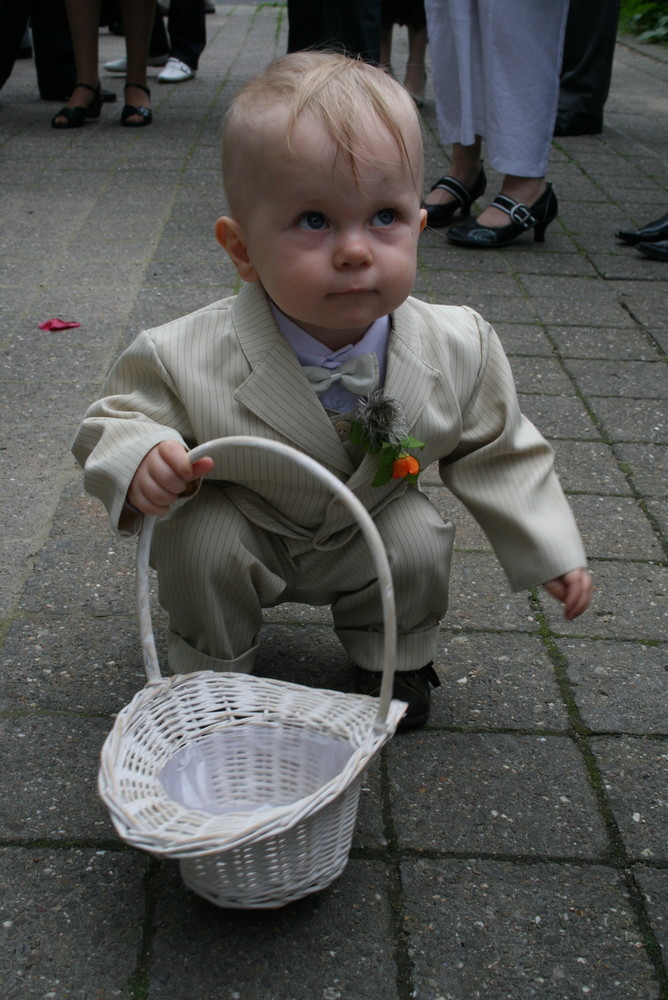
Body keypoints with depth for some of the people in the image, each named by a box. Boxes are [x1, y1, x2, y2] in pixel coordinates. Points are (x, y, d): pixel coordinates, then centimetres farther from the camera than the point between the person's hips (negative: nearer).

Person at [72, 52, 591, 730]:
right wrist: (139, 459, -40)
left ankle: (392, 656, 12)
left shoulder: (457, 350, -23)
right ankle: (209, 670, 4)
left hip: (371, 529, 2)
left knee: (419, 545, -22)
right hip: (240, 528, -2)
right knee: (201, 544, -28)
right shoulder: (189, 360, -32)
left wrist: (551, 549, -7)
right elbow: (118, 416, -17)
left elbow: (496, 452, -6)